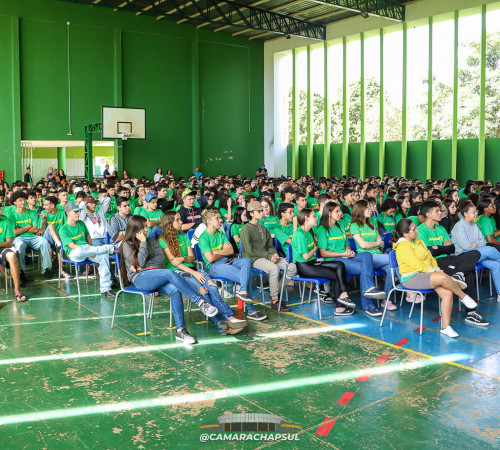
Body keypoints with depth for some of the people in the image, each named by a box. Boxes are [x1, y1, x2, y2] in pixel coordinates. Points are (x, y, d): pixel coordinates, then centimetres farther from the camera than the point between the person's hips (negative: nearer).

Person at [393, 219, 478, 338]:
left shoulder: (419, 242, 19)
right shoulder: (402, 246, -11)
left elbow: (430, 258, 21)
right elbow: (416, 265, -17)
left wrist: (437, 269, 4)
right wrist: (434, 271, -12)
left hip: (426, 274, 9)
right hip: (411, 278, -9)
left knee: (448, 293, -17)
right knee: (443, 278, -32)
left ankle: (445, 327, -12)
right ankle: (463, 297, -5)